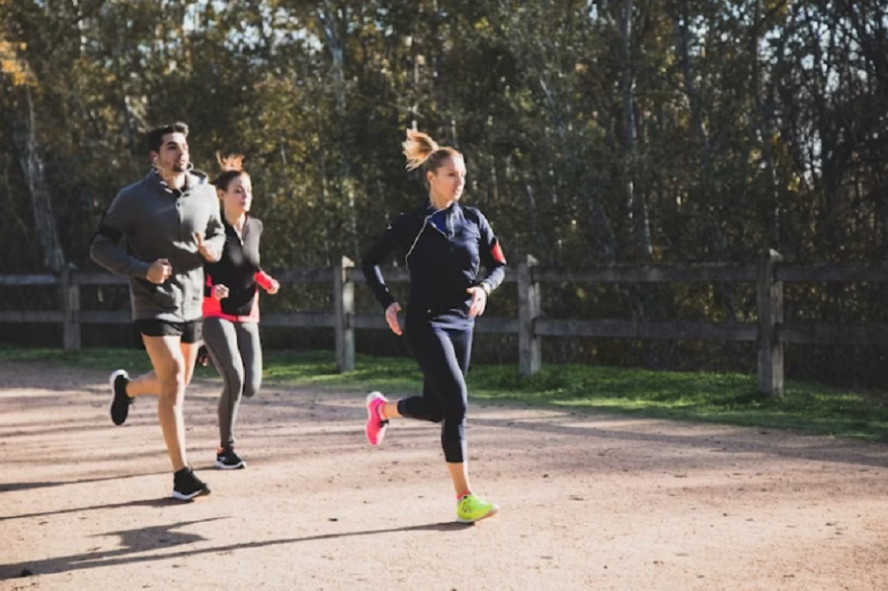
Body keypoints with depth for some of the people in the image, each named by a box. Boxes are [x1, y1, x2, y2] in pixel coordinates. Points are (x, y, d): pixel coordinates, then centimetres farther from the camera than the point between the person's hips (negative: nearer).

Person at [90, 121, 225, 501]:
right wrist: (143, 270, -21)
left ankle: (126, 386, 49)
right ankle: (181, 475, -9)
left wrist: (212, 249, -7)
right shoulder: (134, 198, -10)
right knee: (173, 379, -16)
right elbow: (100, 247, -7)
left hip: (192, 303, 5)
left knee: (177, 383, 16)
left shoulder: (205, 194, 1)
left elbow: (217, 232, 18)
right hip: (154, 303, -5)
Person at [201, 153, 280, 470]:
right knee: (235, 378, -20)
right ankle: (225, 449, -4)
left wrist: (265, 280, 4)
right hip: (217, 316, -5)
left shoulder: (255, 227, 7)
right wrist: (211, 290, -27)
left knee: (251, 387, -4)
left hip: (248, 317, 6)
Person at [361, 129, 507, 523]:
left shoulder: (474, 220, 6)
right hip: (426, 323, -5)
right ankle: (464, 499, -10)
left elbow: (498, 265, 13)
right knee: (456, 403, -16)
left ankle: (383, 408, 45)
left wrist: (484, 287, -8)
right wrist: (387, 303, -6)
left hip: (462, 323, 6)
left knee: (436, 407, 12)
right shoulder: (412, 224, -5)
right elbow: (369, 262, 5)